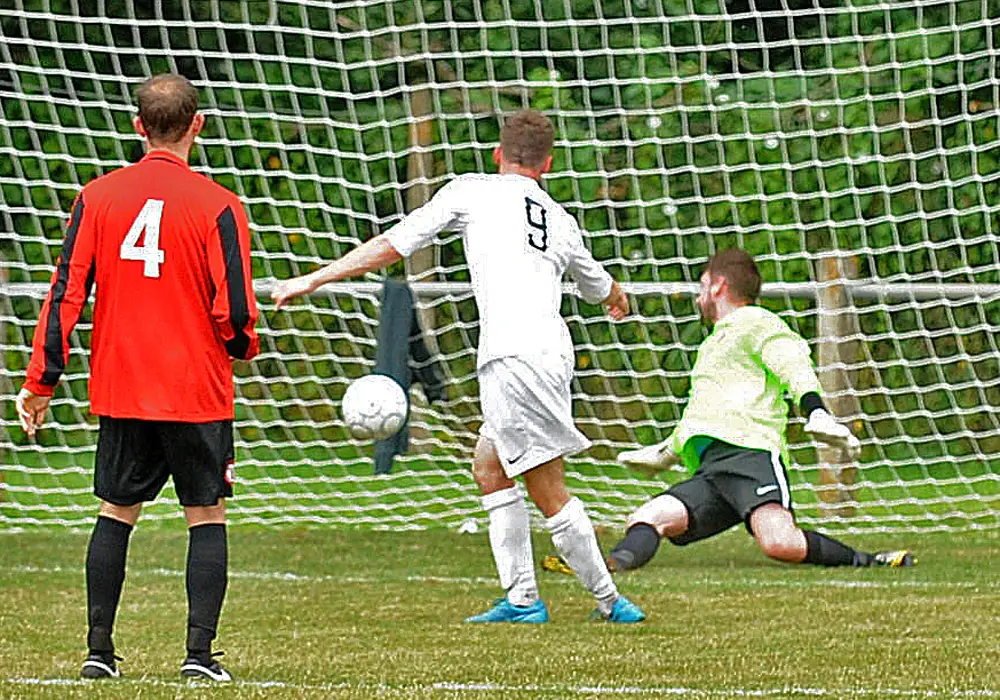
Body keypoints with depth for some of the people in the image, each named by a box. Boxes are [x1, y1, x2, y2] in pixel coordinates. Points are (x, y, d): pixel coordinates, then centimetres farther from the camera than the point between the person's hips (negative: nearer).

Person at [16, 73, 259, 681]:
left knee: (116, 514, 14)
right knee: (207, 517, 6)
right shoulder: (216, 205, -10)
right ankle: (199, 654, -1)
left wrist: (41, 382, 5)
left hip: (120, 391, 3)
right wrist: (244, 346, 11)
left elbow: (66, 294, -1)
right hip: (197, 392, -3)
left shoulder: (97, 197, 0)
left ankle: (99, 648, 11)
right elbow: (234, 312, -12)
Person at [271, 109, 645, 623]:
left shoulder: (472, 192, 8)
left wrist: (313, 279, 12)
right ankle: (520, 599, 15)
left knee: (548, 490, -3)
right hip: (551, 352, 7)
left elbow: (391, 245, 6)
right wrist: (618, 300, 66)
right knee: (489, 468, 18)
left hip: (514, 356, -7)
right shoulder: (561, 222, 23)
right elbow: (602, 288, 41)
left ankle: (608, 600, -2)